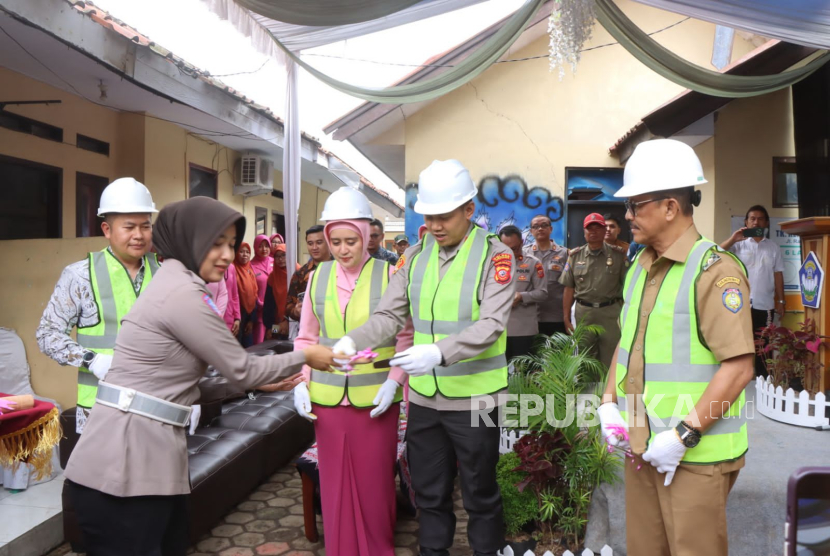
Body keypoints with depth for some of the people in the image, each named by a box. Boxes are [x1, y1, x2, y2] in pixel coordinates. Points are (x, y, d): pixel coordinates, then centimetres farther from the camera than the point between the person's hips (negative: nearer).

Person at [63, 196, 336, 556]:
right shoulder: (183, 293, -17)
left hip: (149, 451, 10)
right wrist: (305, 357, 3)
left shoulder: (175, 284, 14)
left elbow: (216, 371, 15)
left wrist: (264, 382, 17)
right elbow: (240, 368, -10)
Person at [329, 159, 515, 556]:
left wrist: (439, 352, -35)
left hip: (473, 398, -4)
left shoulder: (495, 256, -10)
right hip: (423, 397, 4)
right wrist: (353, 340, -20)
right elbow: (389, 314, -1)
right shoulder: (415, 256, 3)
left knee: (480, 494, 14)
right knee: (428, 493, 20)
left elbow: (491, 325, -21)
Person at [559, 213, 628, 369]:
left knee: (609, 360, 1)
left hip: (611, 311, -2)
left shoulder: (618, 255, 2)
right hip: (584, 312, 2)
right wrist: (566, 318, 3)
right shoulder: (575, 256, 7)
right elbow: (569, 289, 6)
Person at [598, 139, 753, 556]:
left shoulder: (714, 271, -14)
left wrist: (684, 435, -19)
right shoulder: (640, 267, 10)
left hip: (696, 455, -7)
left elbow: (738, 367, -19)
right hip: (642, 447, 7)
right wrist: (609, 404, 6)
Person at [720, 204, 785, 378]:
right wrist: (733, 239, -21)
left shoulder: (773, 247, 10)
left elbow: (778, 275, 10)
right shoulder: (738, 245, 3)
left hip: (765, 305, 2)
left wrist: (780, 301, 6)